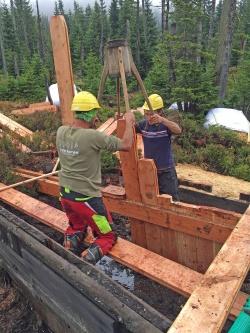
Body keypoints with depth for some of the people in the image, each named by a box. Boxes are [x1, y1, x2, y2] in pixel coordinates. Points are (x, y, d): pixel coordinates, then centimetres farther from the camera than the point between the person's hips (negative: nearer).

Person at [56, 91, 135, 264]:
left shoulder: (61, 132, -4)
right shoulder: (93, 136, -23)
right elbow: (126, 145, -13)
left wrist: (90, 125, 20)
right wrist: (129, 122, 1)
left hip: (65, 194, 7)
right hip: (86, 197, -6)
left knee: (77, 226, 33)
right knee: (107, 236, 13)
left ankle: (71, 240, 2)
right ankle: (87, 261, -13)